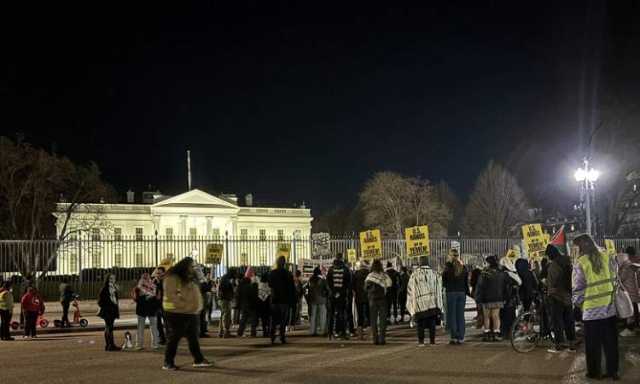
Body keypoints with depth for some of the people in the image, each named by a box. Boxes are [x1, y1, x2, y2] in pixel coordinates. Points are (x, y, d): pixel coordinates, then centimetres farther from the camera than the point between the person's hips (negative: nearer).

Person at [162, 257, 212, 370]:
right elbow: (170, 294, -20)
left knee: (194, 337, 11)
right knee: (174, 338, -4)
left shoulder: (190, 278, 18)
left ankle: (198, 360, 17)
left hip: (192, 313, 9)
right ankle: (168, 363, 3)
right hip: (177, 313, -9)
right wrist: (182, 305, -24)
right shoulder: (172, 278, -11)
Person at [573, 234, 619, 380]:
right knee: (611, 341, 12)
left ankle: (594, 372, 17)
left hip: (591, 309, -4)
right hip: (609, 307, 4)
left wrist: (576, 302, 7)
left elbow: (578, 288, -10)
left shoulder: (580, 263, -12)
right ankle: (613, 370, 19)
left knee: (593, 343, 8)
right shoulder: (606, 258, -1)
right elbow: (614, 278, 7)